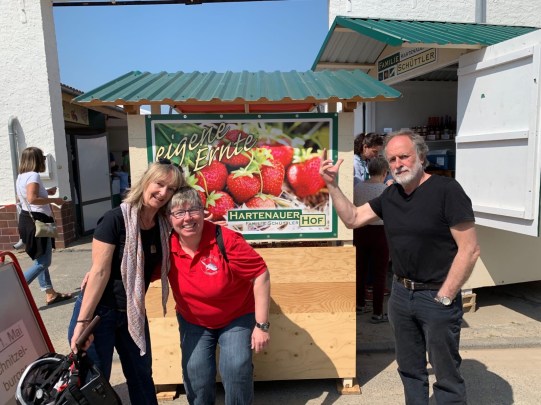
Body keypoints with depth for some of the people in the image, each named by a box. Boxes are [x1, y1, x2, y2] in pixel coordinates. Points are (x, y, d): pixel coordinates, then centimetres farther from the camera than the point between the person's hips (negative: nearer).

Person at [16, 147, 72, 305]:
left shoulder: (22, 176, 15)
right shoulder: (33, 175, -16)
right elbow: (32, 199, -29)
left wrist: (46, 192, 22)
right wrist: (53, 200, -19)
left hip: (30, 220, 11)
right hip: (36, 221, -11)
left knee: (41, 260, 15)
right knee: (43, 262, -7)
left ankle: (50, 294, 23)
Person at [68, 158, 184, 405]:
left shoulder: (163, 225, -3)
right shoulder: (116, 219, -21)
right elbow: (99, 272, -21)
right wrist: (82, 321, -20)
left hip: (133, 311, 6)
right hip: (99, 310, -6)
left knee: (141, 375, 18)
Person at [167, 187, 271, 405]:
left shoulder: (226, 240, -29)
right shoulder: (166, 246, -17)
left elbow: (260, 275, -23)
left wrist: (261, 325, -20)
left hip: (237, 318, -3)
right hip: (193, 321, 3)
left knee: (236, 369, -11)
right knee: (195, 372, -1)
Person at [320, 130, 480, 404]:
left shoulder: (446, 190, -14)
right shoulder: (390, 195, 5)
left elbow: (469, 250, -16)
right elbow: (351, 219, 7)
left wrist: (444, 297, -14)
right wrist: (332, 184, -2)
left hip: (437, 296, -5)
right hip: (401, 293, 6)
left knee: (446, 376, 10)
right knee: (410, 370, 20)